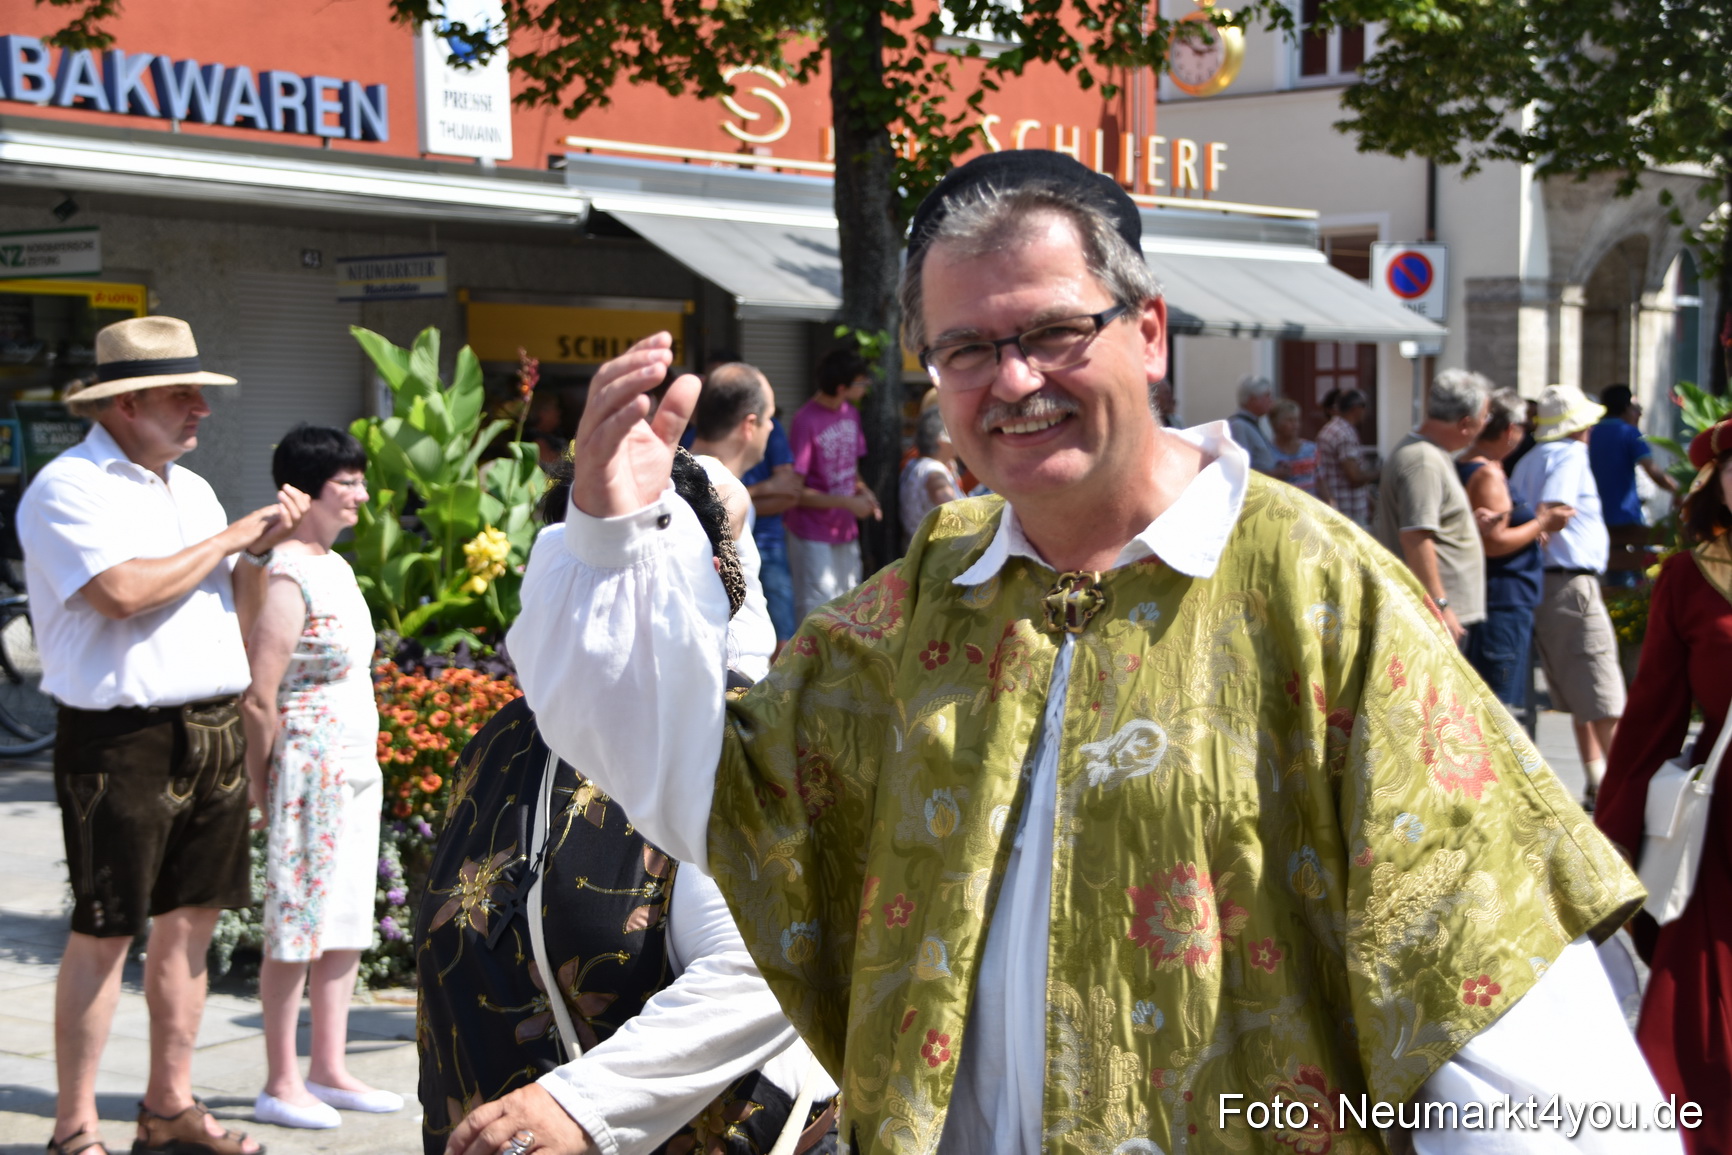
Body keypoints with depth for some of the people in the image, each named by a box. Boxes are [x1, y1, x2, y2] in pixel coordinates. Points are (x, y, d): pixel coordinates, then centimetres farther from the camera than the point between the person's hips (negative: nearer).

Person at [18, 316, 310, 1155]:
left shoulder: (191, 488, 17)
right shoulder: (69, 488, -7)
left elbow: (239, 613, 20)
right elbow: (124, 590, -23)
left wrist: (263, 549, 1)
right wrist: (232, 538, -11)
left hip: (213, 732, 7)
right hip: (122, 738, -7)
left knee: (189, 925, 11)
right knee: (103, 934, -2)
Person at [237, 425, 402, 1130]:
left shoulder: (335, 566, 13)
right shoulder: (288, 577, -15)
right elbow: (258, 700, -17)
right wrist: (264, 786, -10)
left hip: (356, 769, 9)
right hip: (312, 770, -9)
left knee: (345, 925, 12)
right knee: (296, 927, -2)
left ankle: (328, 1071, 21)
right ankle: (280, 1085, 7)